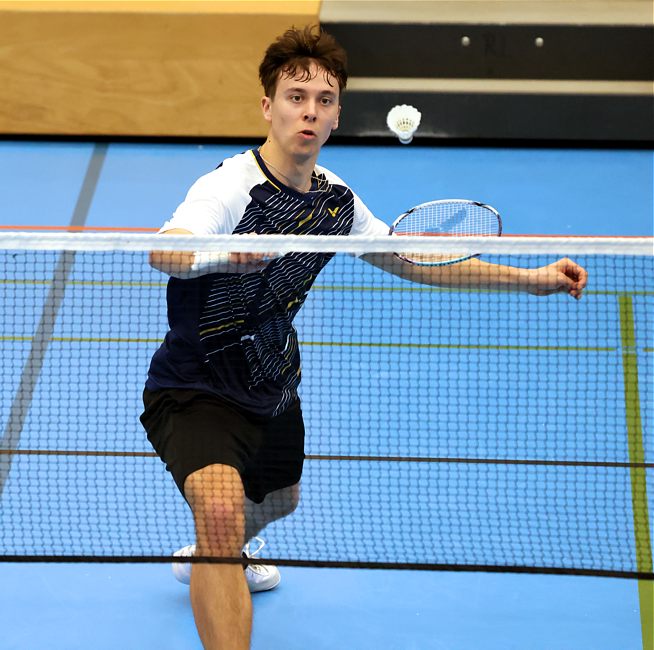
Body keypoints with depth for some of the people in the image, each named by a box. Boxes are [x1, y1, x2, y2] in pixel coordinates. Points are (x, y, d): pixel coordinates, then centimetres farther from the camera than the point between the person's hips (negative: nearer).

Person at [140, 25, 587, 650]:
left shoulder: (336, 200, -3)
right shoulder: (231, 187, -26)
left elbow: (417, 260, 9)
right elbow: (163, 253, -44)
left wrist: (531, 278, 4)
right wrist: (223, 255, -67)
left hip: (272, 386, 8)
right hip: (195, 390, -8)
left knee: (277, 501, 31)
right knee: (221, 509, -33)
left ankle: (216, 560, 64)